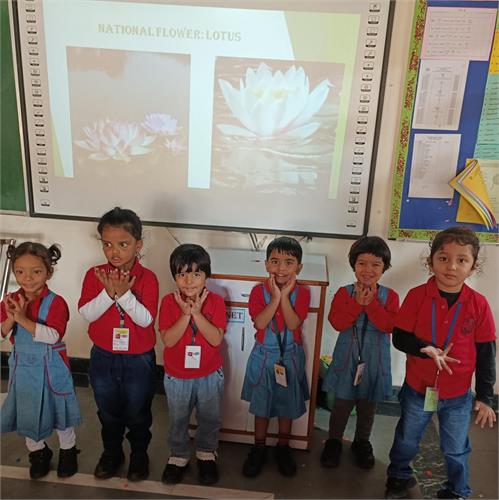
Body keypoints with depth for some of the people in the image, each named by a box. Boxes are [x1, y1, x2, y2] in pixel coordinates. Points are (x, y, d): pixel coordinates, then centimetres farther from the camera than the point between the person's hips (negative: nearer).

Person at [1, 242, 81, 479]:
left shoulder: (56, 303, -19)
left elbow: (53, 336, -29)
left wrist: (23, 319, -34)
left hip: (50, 367, -4)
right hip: (23, 366, 4)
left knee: (58, 408, 13)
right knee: (27, 410, 17)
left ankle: (68, 450, 36)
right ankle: (38, 451, 42)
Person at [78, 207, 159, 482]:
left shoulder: (147, 278, -17)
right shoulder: (94, 275, -10)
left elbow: (146, 319, -22)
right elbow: (86, 313, -15)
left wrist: (124, 293, -33)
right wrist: (109, 292, -30)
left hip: (138, 359, -2)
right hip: (103, 357, 3)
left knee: (137, 413, 18)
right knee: (108, 412, 23)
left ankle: (139, 454, 42)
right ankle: (111, 452, 47)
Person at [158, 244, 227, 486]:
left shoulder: (215, 301, -15)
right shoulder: (169, 301, -14)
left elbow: (216, 339, -23)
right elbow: (168, 340, -20)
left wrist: (197, 312, -30)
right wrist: (185, 314, -30)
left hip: (210, 375, 0)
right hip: (177, 376, 0)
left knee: (209, 419, 20)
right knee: (178, 420, 21)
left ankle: (206, 453, 45)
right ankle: (178, 456, 44)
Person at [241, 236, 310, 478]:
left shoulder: (302, 293, -10)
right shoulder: (258, 291, -11)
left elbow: (293, 324, -21)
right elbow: (260, 323, -22)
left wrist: (284, 296, -26)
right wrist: (275, 297, -27)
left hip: (290, 356, 1)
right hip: (264, 355, 0)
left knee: (288, 405, 15)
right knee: (261, 404, 13)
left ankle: (283, 448, 37)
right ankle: (259, 448, 34)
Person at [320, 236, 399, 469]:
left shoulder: (389, 296, -4)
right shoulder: (344, 293, -7)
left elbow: (390, 325, -19)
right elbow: (337, 323, -19)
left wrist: (371, 303, -24)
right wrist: (357, 303, -25)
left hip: (375, 360, 1)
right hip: (347, 358, -1)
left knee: (368, 405, 18)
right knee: (342, 404, 11)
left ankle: (361, 442, 39)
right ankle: (334, 441, 31)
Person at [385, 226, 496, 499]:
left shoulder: (478, 304, -13)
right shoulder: (417, 295, -16)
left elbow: (486, 354, -5)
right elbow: (399, 337, -13)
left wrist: (485, 397, -2)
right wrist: (426, 350, -31)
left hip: (458, 395, 0)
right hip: (417, 388, 0)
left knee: (456, 449, 21)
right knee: (406, 440, 22)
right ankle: (399, 477, 49)